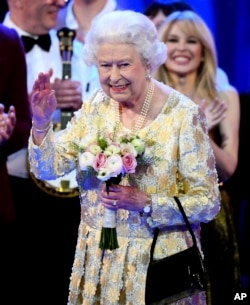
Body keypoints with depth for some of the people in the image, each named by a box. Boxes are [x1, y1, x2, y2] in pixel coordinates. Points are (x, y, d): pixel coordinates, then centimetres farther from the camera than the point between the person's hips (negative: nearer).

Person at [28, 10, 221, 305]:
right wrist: (41, 123, -17)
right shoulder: (96, 105, 0)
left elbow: (208, 203, -12)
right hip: (97, 258, 4)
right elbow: (48, 169, -1)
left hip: (157, 261, -4)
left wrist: (145, 204, -24)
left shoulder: (183, 115, -15)